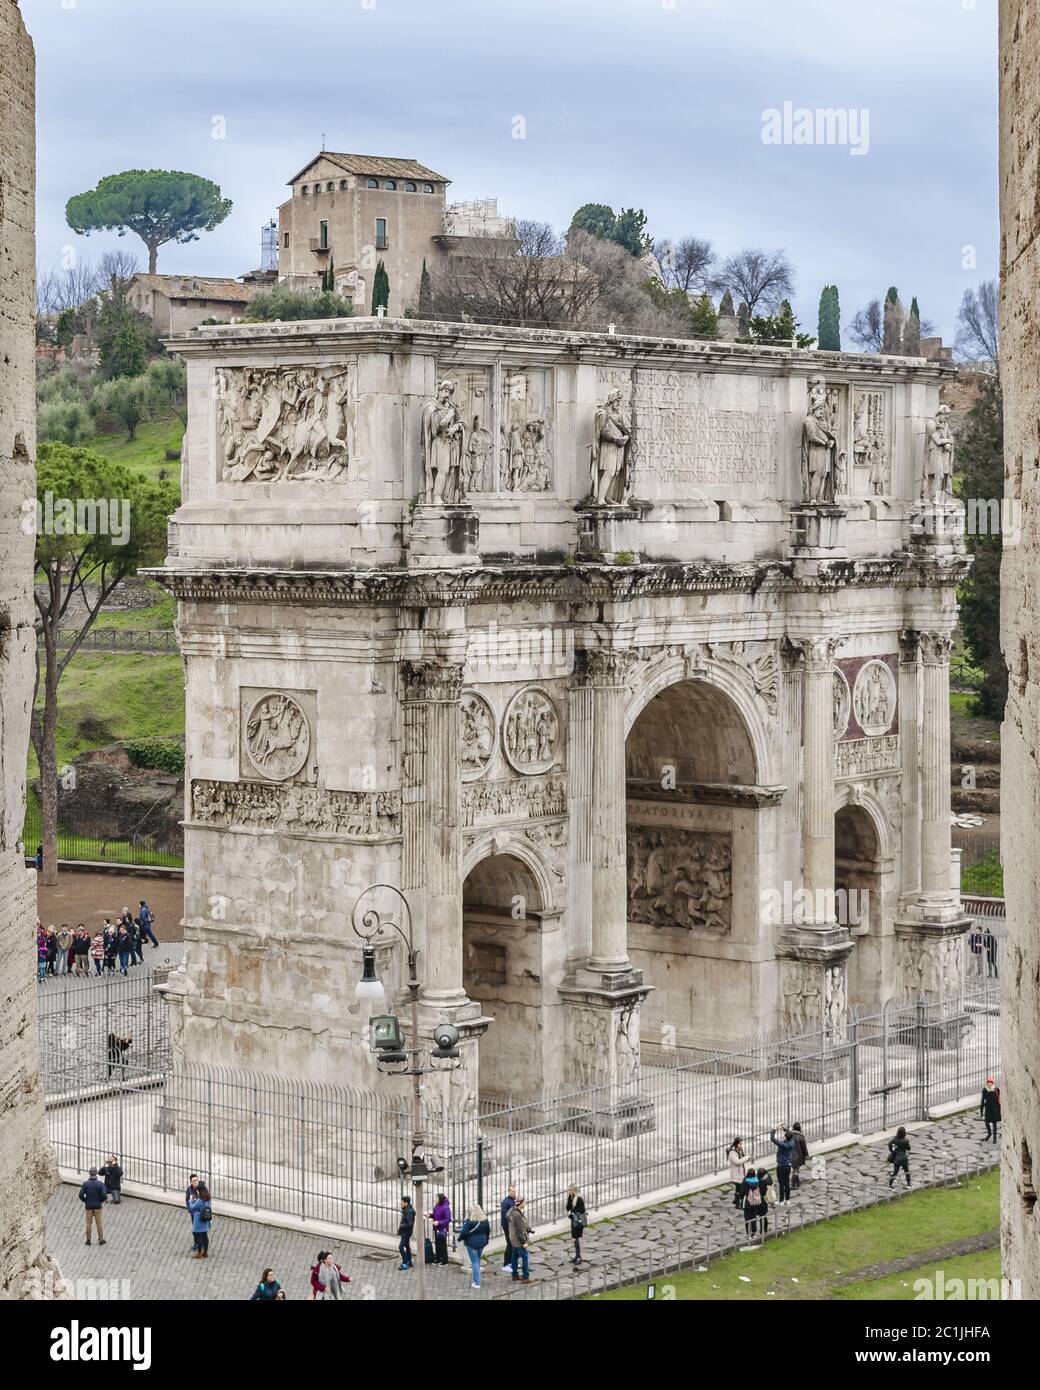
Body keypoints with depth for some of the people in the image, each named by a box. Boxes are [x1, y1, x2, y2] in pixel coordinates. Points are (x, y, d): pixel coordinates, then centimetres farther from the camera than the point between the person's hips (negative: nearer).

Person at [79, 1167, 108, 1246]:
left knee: (89, 1223, 9)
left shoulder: (85, 1184, -9)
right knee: (99, 1223, 9)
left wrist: (85, 1201, 5)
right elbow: (104, 1196, -16)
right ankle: (101, 1240, 14)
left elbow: (81, 1195, -13)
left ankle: (88, 1240, 13)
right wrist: (101, 1201, 4)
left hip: (89, 1206, 1)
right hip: (97, 1206, -1)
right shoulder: (100, 1184, -12)